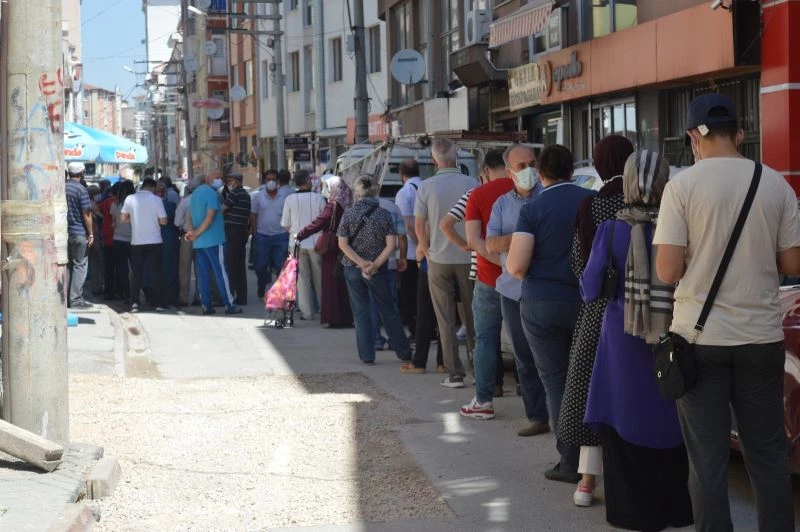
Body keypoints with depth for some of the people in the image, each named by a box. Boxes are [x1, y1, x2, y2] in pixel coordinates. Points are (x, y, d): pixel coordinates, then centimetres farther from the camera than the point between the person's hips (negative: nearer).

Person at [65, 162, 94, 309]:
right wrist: (91, 233, -7)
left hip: (64, 232, 6)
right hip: (79, 233, -6)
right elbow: (86, 214, -13)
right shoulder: (81, 189, -12)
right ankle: (76, 299, -4)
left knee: (66, 265, 13)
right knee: (79, 265, -1)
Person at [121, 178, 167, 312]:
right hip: (154, 241, -1)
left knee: (136, 273, 9)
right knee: (155, 272, 6)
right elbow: (163, 221, -7)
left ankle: (134, 302, 1)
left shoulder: (130, 199, -2)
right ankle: (158, 303, 4)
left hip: (137, 242, 1)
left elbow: (123, 218, 0)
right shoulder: (156, 199, -6)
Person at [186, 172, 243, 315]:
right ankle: (229, 305, -2)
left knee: (203, 274, 7)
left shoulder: (195, 193, 16)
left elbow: (190, 217, 14)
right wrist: (197, 233, -11)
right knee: (221, 272, -4)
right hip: (214, 240, -8)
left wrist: (191, 231, -3)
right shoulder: (212, 193, -11)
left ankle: (206, 305, 6)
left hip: (199, 243, 8)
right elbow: (210, 217, -18)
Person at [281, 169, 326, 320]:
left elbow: (285, 225, 1)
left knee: (302, 278, 6)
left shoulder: (290, 200, -5)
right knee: (319, 277, 13)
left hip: (297, 243, 0)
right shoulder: (318, 198, -7)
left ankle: (307, 312, 5)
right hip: (316, 243, 0)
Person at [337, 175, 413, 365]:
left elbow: (343, 244, -10)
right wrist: (375, 265, -13)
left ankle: (367, 355, 6)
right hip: (379, 271, 1)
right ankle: (404, 352, 20)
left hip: (353, 269, -1)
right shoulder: (384, 214, -4)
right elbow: (391, 245, -11)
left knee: (361, 311, 8)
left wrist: (361, 262, -13)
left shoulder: (349, 214, -4)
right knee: (388, 310, 13)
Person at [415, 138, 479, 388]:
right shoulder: (472, 184, -5)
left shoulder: (426, 187, -6)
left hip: (439, 260, -1)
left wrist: (428, 254, 11)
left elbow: (419, 226, -1)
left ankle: (455, 374, 4)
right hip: (469, 258, 1)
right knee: (473, 316, 11)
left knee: (446, 320, 5)